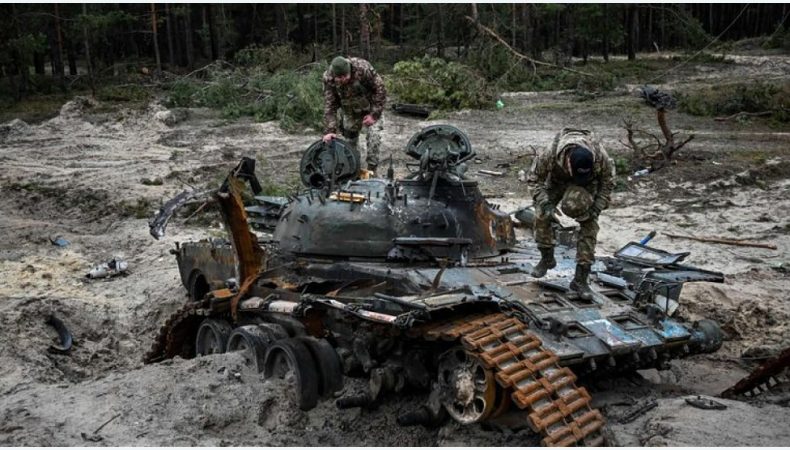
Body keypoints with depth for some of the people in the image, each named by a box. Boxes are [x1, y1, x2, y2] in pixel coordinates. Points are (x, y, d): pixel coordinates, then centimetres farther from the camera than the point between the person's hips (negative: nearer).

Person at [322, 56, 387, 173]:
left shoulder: (363, 68, -36)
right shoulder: (329, 78, -27)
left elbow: (380, 89, -25)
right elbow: (329, 105, -21)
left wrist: (374, 114, -24)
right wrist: (329, 131, -28)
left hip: (370, 107, -3)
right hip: (350, 111, 3)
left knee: (374, 134, -16)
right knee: (349, 137, 10)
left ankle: (372, 168, -4)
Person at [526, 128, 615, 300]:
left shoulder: (600, 157, -38)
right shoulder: (550, 155, -40)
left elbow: (608, 181, -16)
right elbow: (534, 178, -21)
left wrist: (598, 207, -25)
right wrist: (544, 203, -33)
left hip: (590, 183, 0)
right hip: (557, 180, 1)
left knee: (589, 226, -11)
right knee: (541, 215, -16)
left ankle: (580, 280, -4)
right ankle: (547, 258, 9)